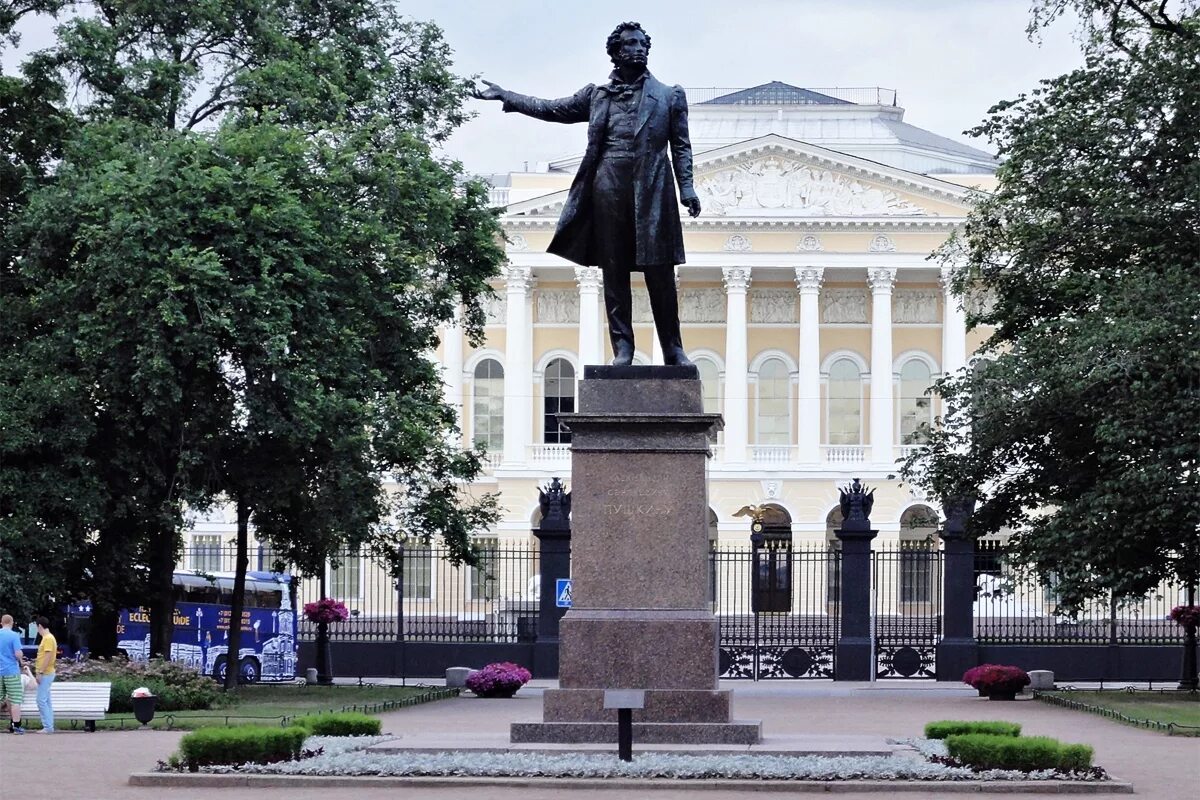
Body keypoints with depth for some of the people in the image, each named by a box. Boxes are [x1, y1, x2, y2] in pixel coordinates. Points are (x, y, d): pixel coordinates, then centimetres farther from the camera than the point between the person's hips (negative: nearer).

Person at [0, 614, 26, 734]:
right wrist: (21, 661, 4)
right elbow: (18, 654, -17)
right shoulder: (14, 635, -11)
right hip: (11, 671, -4)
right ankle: (16, 726, -4)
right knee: (15, 700, 0)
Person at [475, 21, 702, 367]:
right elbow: (552, 109, 17)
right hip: (608, 187, 2)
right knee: (614, 273, 1)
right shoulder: (597, 95, 15)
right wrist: (505, 96, 14)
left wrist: (687, 188, -4)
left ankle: (673, 349, 2)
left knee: (660, 273, -3)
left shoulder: (669, 96, 12)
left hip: (652, 192, -2)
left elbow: (681, 145, 8)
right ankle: (622, 348, 3)